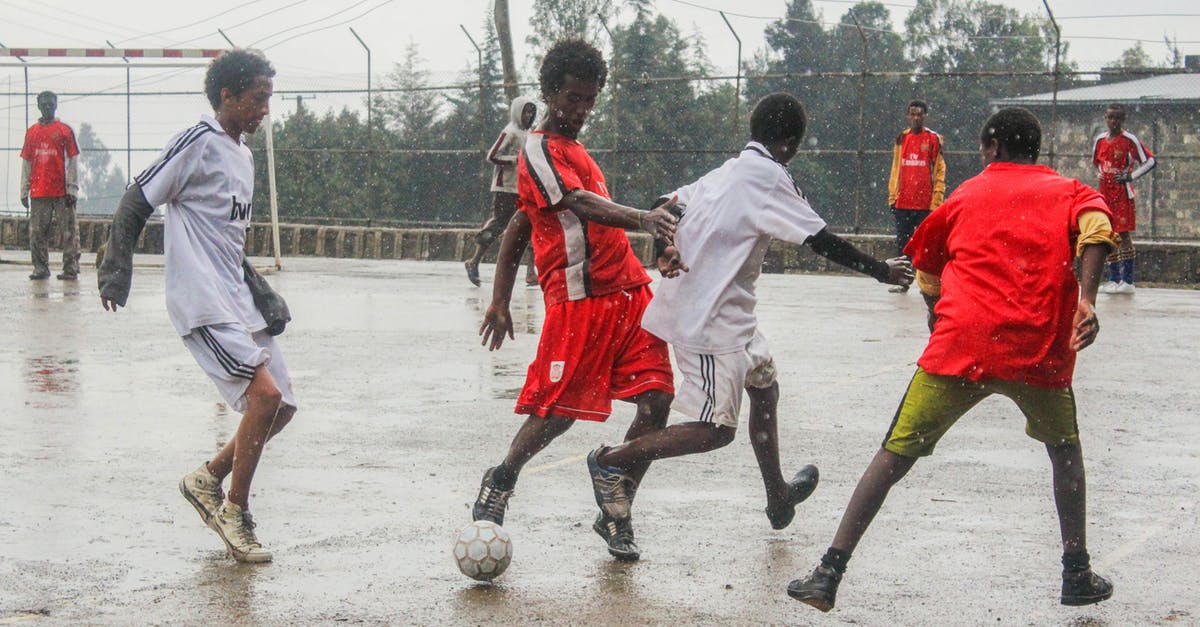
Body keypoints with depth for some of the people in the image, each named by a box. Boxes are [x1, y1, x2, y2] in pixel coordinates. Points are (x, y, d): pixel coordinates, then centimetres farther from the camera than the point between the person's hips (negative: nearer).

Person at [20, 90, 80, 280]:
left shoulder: (65, 130, 3)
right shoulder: (31, 132, 12)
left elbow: (73, 161, 1)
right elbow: (26, 163, 14)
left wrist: (72, 189, -6)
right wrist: (24, 191, 9)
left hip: (62, 192, -3)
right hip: (38, 192, 3)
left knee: (68, 232, -3)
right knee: (37, 232, 3)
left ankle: (71, 269, 1)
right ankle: (41, 268, 10)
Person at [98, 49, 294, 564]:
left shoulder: (243, 155, 18)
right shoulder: (199, 143, -9)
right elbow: (137, 202, -8)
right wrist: (116, 273, -11)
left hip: (237, 300, 9)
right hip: (203, 303, -9)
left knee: (280, 408, 5)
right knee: (265, 393, -20)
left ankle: (208, 480, 23)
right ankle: (235, 513, -5)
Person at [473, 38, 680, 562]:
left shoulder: (573, 149, 24)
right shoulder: (539, 149, -4)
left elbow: (517, 228, 27)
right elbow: (581, 204, -23)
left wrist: (500, 302, 24)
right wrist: (641, 220, -40)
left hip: (628, 293, 8)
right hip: (579, 299, -8)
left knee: (656, 400, -3)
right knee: (559, 410, -7)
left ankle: (616, 516, 8)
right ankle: (500, 482, 21)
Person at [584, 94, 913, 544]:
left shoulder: (728, 171, 12)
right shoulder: (768, 176, -14)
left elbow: (667, 208, 11)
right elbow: (821, 240, -13)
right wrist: (882, 271, -3)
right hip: (712, 318, -10)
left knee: (764, 387, 24)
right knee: (716, 430, -7)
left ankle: (779, 499, 38)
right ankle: (611, 461, -3)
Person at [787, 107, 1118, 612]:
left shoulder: (966, 195, 20)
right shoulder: (1069, 192, 17)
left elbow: (927, 275, 29)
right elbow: (1095, 229, -7)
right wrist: (1086, 300, -15)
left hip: (961, 346, -1)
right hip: (1041, 351, 1)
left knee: (894, 456, 4)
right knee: (1064, 447, 27)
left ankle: (828, 574, -4)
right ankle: (1077, 574, 24)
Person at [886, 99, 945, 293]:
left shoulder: (934, 139, -1)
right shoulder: (901, 139, 11)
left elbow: (940, 172, -2)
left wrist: (936, 201, -9)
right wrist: (892, 196, 10)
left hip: (925, 203, -4)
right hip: (902, 202, 4)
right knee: (902, 242, 8)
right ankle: (902, 281, 15)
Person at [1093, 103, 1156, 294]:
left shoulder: (1130, 140, -8)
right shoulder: (1100, 140, 9)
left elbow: (1150, 161, -10)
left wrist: (1131, 176, -13)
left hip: (1123, 193, -6)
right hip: (1105, 192, 6)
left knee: (1124, 235, -7)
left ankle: (1128, 280, -6)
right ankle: (1114, 279, 12)